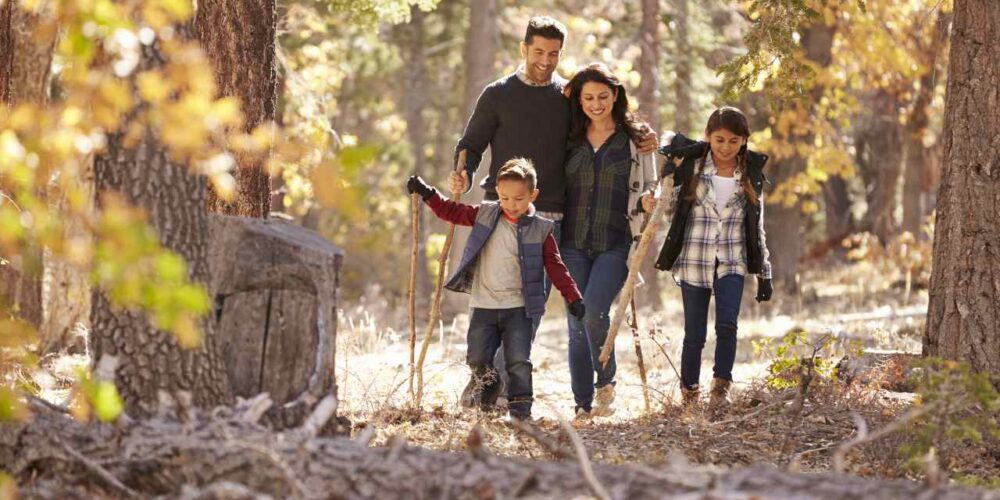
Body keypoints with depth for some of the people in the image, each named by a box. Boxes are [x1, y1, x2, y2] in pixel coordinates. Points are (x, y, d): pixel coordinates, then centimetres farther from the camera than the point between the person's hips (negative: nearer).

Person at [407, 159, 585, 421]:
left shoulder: (540, 230, -1)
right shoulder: (485, 215, 4)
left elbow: (555, 266, 1)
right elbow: (452, 212, 14)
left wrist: (573, 297, -4)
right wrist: (427, 193, 8)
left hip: (519, 308, -2)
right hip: (484, 306, 2)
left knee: (519, 362, -7)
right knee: (478, 360, 2)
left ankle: (521, 413, 0)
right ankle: (484, 404, 26)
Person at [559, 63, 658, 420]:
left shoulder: (635, 139, 5)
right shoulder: (570, 140, 10)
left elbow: (648, 187, 10)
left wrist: (647, 201, -11)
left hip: (615, 244, -3)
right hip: (573, 243, 3)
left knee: (594, 310, -22)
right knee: (577, 324, 1)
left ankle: (605, 382, 2)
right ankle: (583, 407, 8)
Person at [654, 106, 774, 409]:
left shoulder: (751, 176, 7)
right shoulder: (690, 166, 0)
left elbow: (757, 228, 12)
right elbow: (670, 208, 5)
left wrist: (764, 274, 9)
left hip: (732, 262, 1)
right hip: (693, 261, -1)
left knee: (727, 324, -18)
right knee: (695, 333, 1)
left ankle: (720, 388, -12)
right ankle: (688, 395, 15)